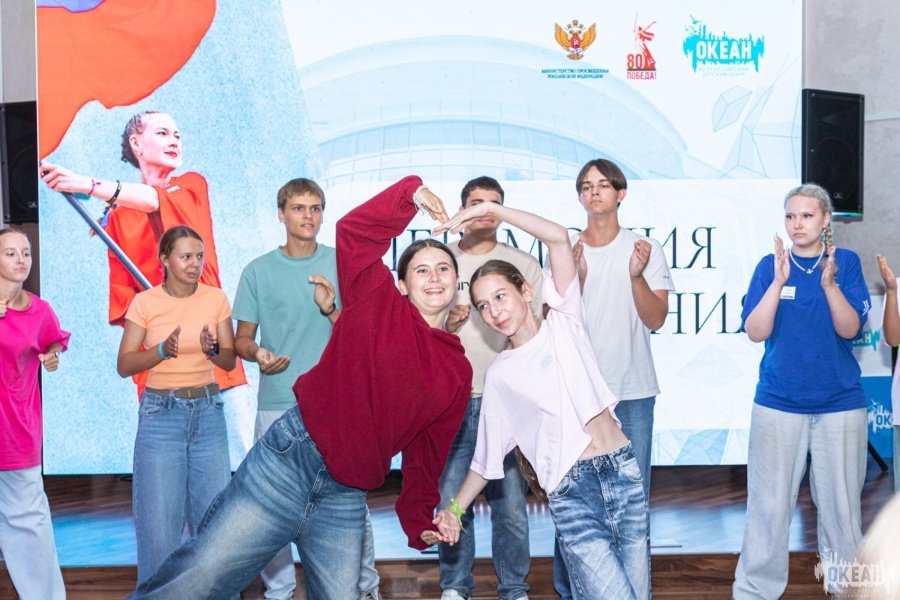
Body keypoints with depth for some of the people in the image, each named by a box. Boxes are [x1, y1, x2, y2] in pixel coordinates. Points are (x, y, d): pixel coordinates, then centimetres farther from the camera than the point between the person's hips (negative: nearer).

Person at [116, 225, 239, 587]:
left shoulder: (215, 299, 1)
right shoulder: (145, 302, -5)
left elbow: (230, 360, 4)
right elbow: (124, 365, -5)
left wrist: (213, 350, -18)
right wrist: (163, 350, -21)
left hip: (207, 410, 2)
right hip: (161, 412, -2)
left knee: (214, 511, 4)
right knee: (159, 516, 0)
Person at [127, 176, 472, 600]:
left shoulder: (458, 372, 14)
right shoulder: (378, 302, 4)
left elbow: (428, 451, 18)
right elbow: (354, 230, -7)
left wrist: (420, 520, 13)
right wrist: (412, 192, -7)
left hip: (345, 501, 5)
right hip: (292, 456, -4)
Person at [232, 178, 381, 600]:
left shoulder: (343, 264, 4)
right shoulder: (258, 272, 5)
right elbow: (242, 338, 8)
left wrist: (331, 309, -15)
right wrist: (258, 353, -14)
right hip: (277, 405, 1)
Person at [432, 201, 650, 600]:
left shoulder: (563, 324, 8)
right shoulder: (500, 374, 9)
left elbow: (559, 237, -3)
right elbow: (489, 454, 14)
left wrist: (493, 210, -5)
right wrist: (455, 508, 7)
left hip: (623, 472, 2)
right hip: (572, 491, -1)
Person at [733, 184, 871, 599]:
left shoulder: (846, 262, 1)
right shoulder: (770, 265, 1)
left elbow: (850, 329, -9)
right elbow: (755, 332, -8)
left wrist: (829, 283, -24)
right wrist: (779, 280, -20)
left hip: (840, 404, 0)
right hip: (778, 403, 0)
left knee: (841, 503, 7)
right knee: (769, 505, 3)